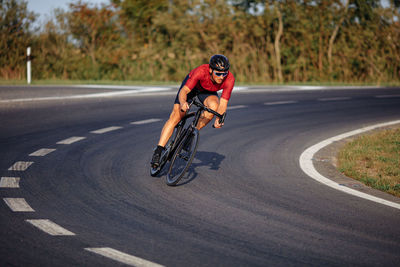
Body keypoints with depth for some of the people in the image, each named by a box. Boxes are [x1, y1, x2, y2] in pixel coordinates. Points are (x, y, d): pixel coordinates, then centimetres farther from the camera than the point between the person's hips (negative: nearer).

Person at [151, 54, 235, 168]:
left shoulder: (229, 79, -33)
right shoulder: (201, 71, -40)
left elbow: (223, 103, -32)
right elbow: (184, 91, -42)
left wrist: (219, 119, -50)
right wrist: (183, 103, -63)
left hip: (208, 91, 2)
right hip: (192, 86, -2)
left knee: (213, 106, -31)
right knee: (175, 116, -15)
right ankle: (158, 151, -13)